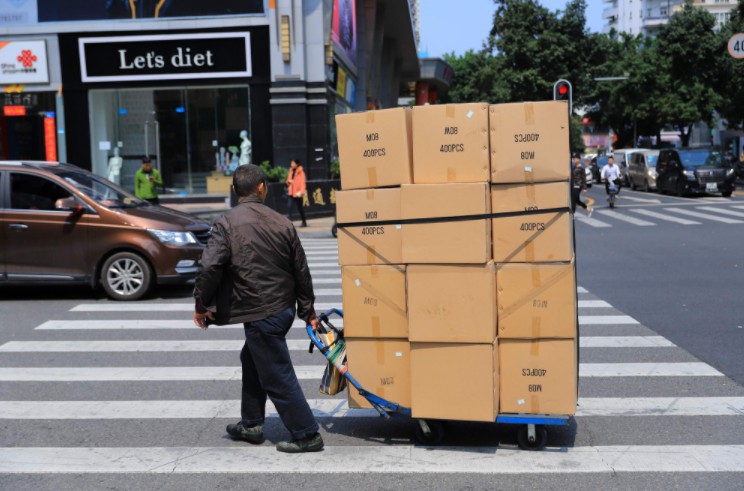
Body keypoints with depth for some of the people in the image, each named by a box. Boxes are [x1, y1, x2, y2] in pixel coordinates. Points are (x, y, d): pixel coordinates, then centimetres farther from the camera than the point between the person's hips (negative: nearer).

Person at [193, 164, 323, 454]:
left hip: (259, 314, -7)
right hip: (284, 308, 7)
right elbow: (301, 271, 7)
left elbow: (210, 267, -20)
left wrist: (201, 305, -5)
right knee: (252, 360, 25)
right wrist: (308, 311, 17)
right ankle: (251, 424, 34)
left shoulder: (227, 223, -10)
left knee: (277, 376, 2)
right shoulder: (282, 223, 3)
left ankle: (307, 435, 9)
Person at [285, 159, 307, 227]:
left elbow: (302, 182, -16)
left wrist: (301, 191, -26)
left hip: (297, 193, -6)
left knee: (299, 208, 4)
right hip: (291, 193, 6)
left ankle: (304, 222, 19)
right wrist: (289, 181, -4)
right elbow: (288, 180, 21)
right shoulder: (291, 171, 11)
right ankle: (290, 221, -6)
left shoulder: (300, 171, -9)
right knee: (289, 207, -8)